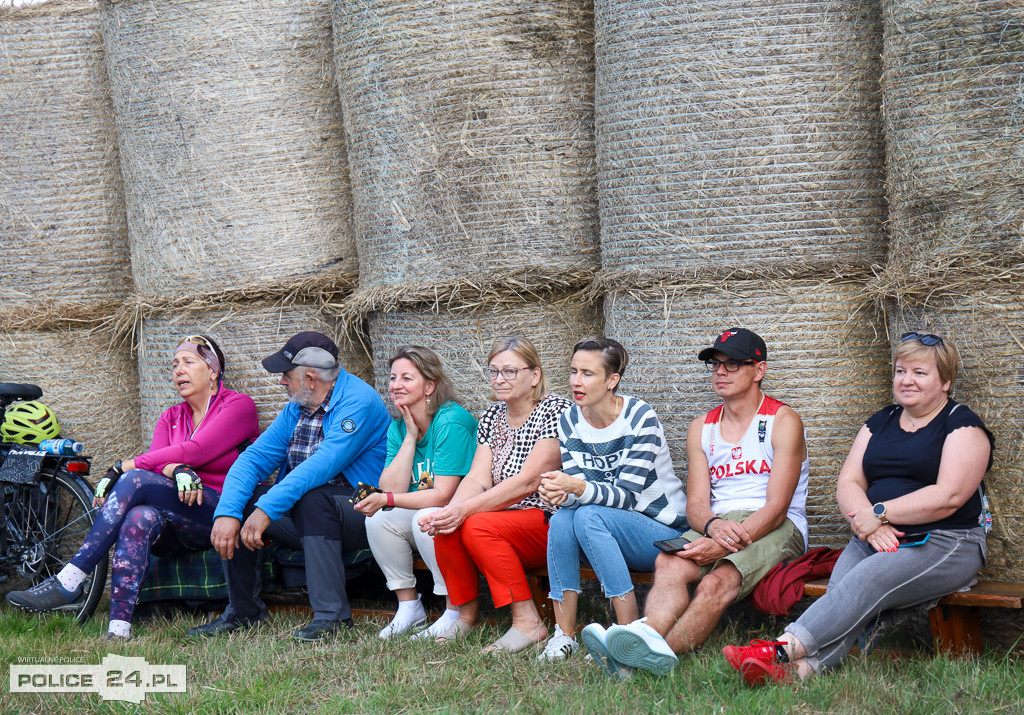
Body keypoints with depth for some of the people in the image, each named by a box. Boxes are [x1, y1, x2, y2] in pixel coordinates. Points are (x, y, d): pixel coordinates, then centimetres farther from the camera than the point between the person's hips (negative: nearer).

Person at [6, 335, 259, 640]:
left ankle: (69, 581, -29)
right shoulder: (171, 417, 22)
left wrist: (125, 467, -10)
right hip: (179, 529, 5)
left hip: (220, 515, -5)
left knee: (135, 480, -27)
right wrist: (178, 471, -23)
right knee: (140, 518, -33)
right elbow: (156, 459, 2)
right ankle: (119, 628, -43)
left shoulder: (239, 406, 3)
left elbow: (196, 451, -11)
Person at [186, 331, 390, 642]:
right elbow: (254, 458, 2)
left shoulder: (358, 401, -16)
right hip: (302, 512, 8)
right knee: (241, 501, -7)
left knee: (311, 499, -36)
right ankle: (242, 611, 3)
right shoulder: (296, 409, 11)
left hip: (359, 511, -8)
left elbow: (323, 465, -28)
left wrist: (267, 509, -34)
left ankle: (332, 614, -30)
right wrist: (227, 512, -15)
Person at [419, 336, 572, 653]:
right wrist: (450, 510, -23)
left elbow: (527, 482, -21)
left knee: (477, 526, -29)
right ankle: (467, 613, 1)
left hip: (551, 523, -6)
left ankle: (528, 622, -21)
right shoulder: (491, 418, 13)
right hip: (506, 519, 7)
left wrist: (465, 510, -29)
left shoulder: (555, 411, -10)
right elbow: (477, 478, 0)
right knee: (445, 528, -20)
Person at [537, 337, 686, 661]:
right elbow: (574, 487, -5)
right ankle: (564, 634, -21)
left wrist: (579, 488, -40)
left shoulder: (640, 419, -17)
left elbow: (626, 495, -22)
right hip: (607, 526, 5)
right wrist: (559, 492, -30)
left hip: (661, 531, -5)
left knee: (589, 516, -32)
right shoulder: (570, 420, 0)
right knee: (561, 518, -26)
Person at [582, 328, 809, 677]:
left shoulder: (783, 422, 1)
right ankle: (651, 633, -57)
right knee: (668, 562, -30)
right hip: (715, 526, 4)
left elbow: (776, 508, -9)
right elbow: (696, 504, 8)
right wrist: (714, 525, -18)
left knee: (716, 584, -35)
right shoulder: (701, 428, 17)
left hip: (776, 530, -4)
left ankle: (662, 648, -55)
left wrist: (725, 544, -23)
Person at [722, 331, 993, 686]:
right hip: (876, 539, 6)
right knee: (840, 587, -27)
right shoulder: (880, 422, 21)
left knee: (868, 578, -33)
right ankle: (806, 667, -51)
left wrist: (879, 514, -13)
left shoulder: (963, 425, 2)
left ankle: (785, 648, -48)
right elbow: (848, 483, 11)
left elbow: (949, 496, -11)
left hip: (944, 544, -5)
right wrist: (869, 524, -10)